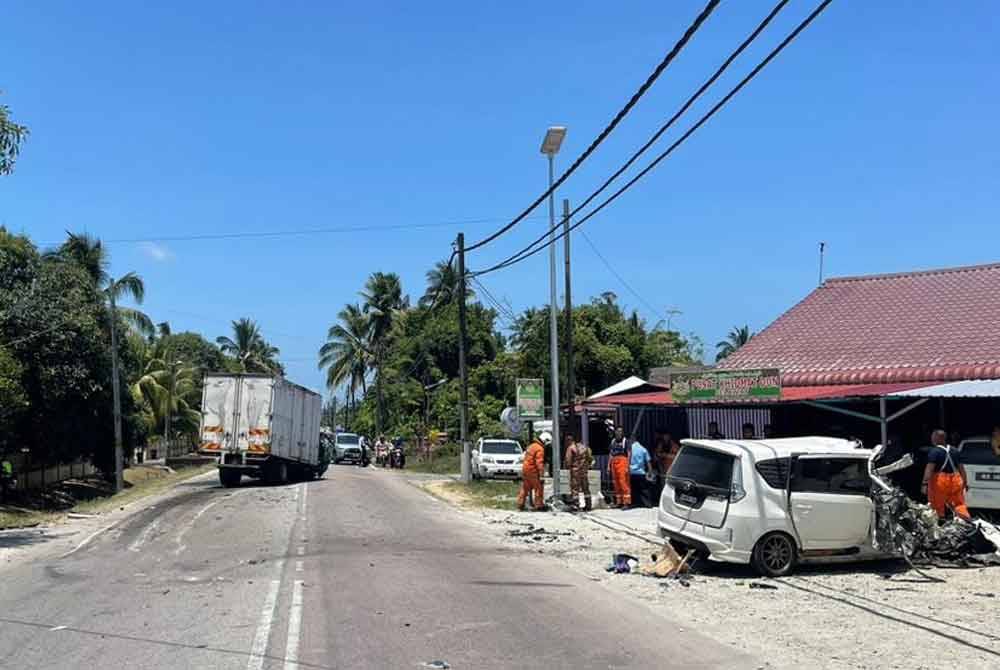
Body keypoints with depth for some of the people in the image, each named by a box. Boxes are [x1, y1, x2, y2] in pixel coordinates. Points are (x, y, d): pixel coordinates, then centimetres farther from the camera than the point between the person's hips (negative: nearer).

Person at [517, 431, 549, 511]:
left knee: (525, 488, 15)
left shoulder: (532, 445, 15)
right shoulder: (540, 449, -15)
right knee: (539, 487, 0)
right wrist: (542, 474, -23)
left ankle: (520, 504, 18)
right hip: (532, 471, -9)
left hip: (525, 469, 9)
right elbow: (539, 462, -22)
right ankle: (539, 505, 2)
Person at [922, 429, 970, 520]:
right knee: (959, 503, 14)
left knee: (938, 506, 9)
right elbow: (961, 468, 13)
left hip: (940, 481, -6)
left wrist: (925, 483, -25)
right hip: (955, 481, 6)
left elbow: (929, 468, -21)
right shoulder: (955, 451, 9)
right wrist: (965, 482, 20)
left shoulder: (934, 451, -12)